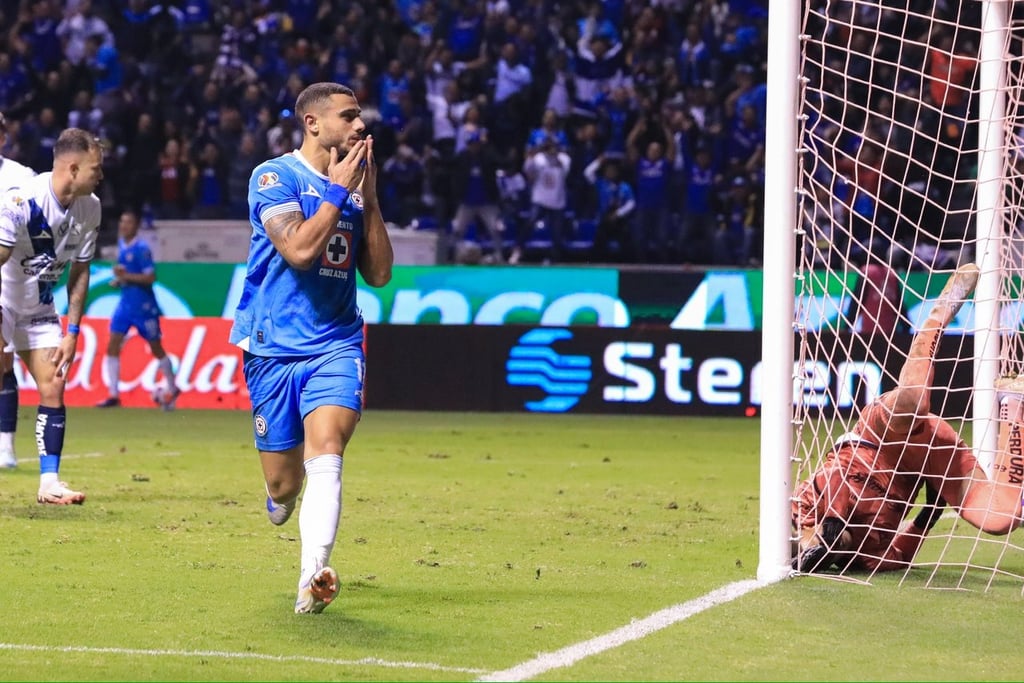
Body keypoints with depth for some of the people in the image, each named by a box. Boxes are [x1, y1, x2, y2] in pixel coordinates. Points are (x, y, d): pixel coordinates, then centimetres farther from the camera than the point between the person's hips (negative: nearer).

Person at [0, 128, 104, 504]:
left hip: (39, 306, 6)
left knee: (53, 389, -1)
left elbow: (79, 271, 4)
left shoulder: (89, 208, -6)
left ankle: (49, 482, 3)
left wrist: (71, 333, 2)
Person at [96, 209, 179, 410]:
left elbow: (151, 277, -20)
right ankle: (113, 395, -2)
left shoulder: (141, 248, -15)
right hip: (125, 303, 7)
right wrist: (118, 279, 6)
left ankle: (172, 389, 24)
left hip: (144, 305, -7)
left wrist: (127, 276, -25)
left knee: (156, 348, 6)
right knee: (113, 346, -4)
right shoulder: (121, 244, 8)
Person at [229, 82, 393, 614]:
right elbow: (299, 249, -20)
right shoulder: (274, 177, -5)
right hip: (274, 346, -2)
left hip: (336, 345, 3)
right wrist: (339, 190, -12)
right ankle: (284, 492, 42)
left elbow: (379, 273, 8)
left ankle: (313, 578, -30)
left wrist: (369, 198, 1)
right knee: (284, 483, 3)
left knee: (325, 452, -22)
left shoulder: (354, 186, 11)